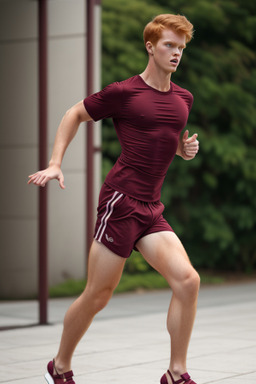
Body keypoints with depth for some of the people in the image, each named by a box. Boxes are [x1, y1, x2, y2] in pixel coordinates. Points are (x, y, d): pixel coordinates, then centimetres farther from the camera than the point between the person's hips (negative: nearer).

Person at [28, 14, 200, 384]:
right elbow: (74, 114, 7)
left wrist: (186, 148, 8)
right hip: (121, 200, -6)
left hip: (151, 209, 6)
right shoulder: (123, 92, -4)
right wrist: (55, 163, -1)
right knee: (97, 295, 0)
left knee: (187, 280, -12)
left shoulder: (184, 98, 14)